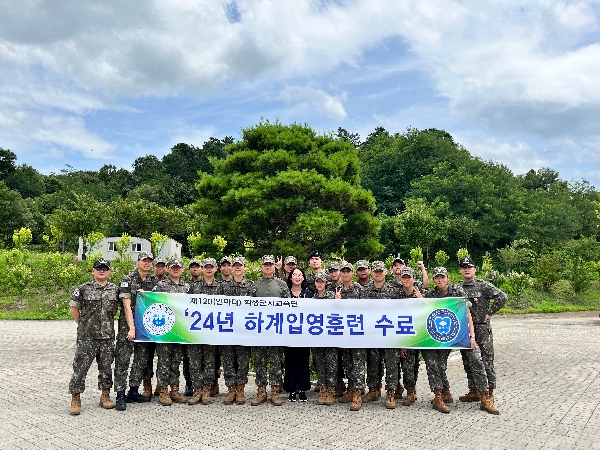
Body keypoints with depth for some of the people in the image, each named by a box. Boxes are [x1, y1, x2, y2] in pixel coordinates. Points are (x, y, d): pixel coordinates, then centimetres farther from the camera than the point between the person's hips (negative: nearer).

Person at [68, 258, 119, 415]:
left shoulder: (115, 290, 6)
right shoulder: (84, 289, -3)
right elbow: (74, 308, 4)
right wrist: (83, 324, 5)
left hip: (107, 337, 3)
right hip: (87, 337, -3)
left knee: (106, 367, 11)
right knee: (80, 367, 0)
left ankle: (105, 396, 24)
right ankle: (75, 399, 12)